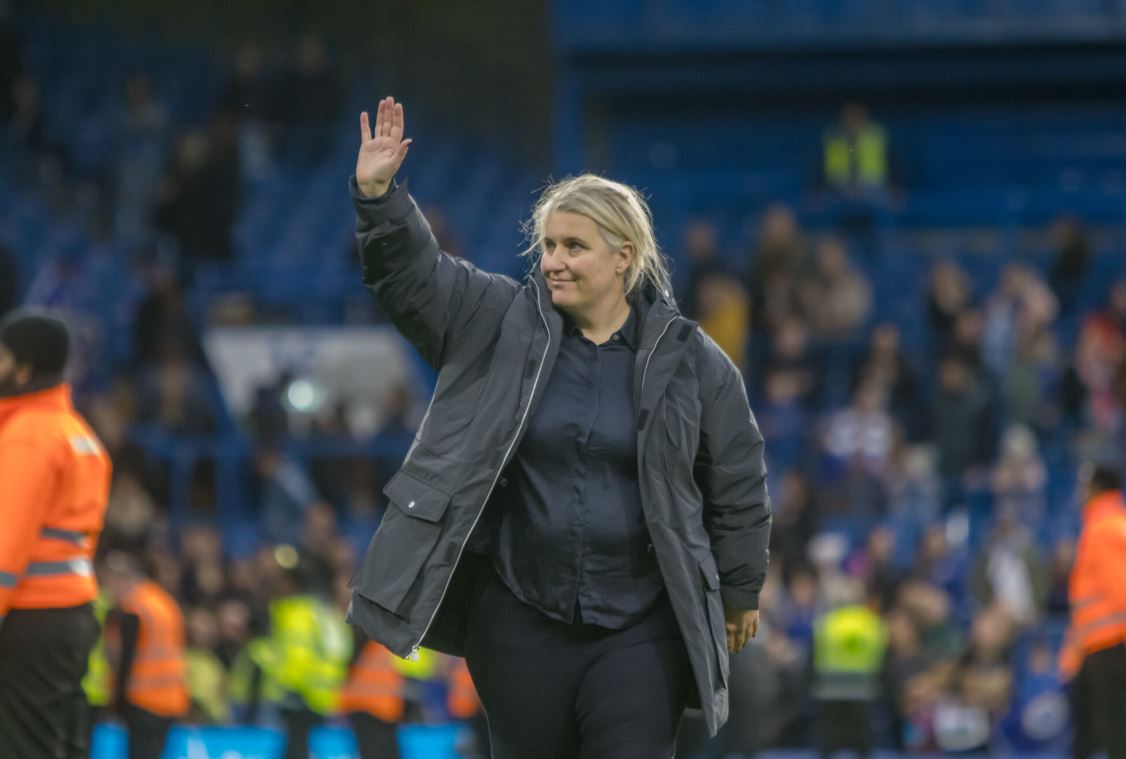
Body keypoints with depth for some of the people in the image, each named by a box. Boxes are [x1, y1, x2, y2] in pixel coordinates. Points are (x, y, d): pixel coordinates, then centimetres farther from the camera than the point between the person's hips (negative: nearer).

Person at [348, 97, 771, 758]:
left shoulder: (689, 359, -1)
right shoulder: (502, 323, 2)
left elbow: (737, 486, 6)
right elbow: (412, 271, -4)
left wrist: (741, 593, 10)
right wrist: (377, 194, -21)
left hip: (640, 629, -2)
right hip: (520, 622, 2)